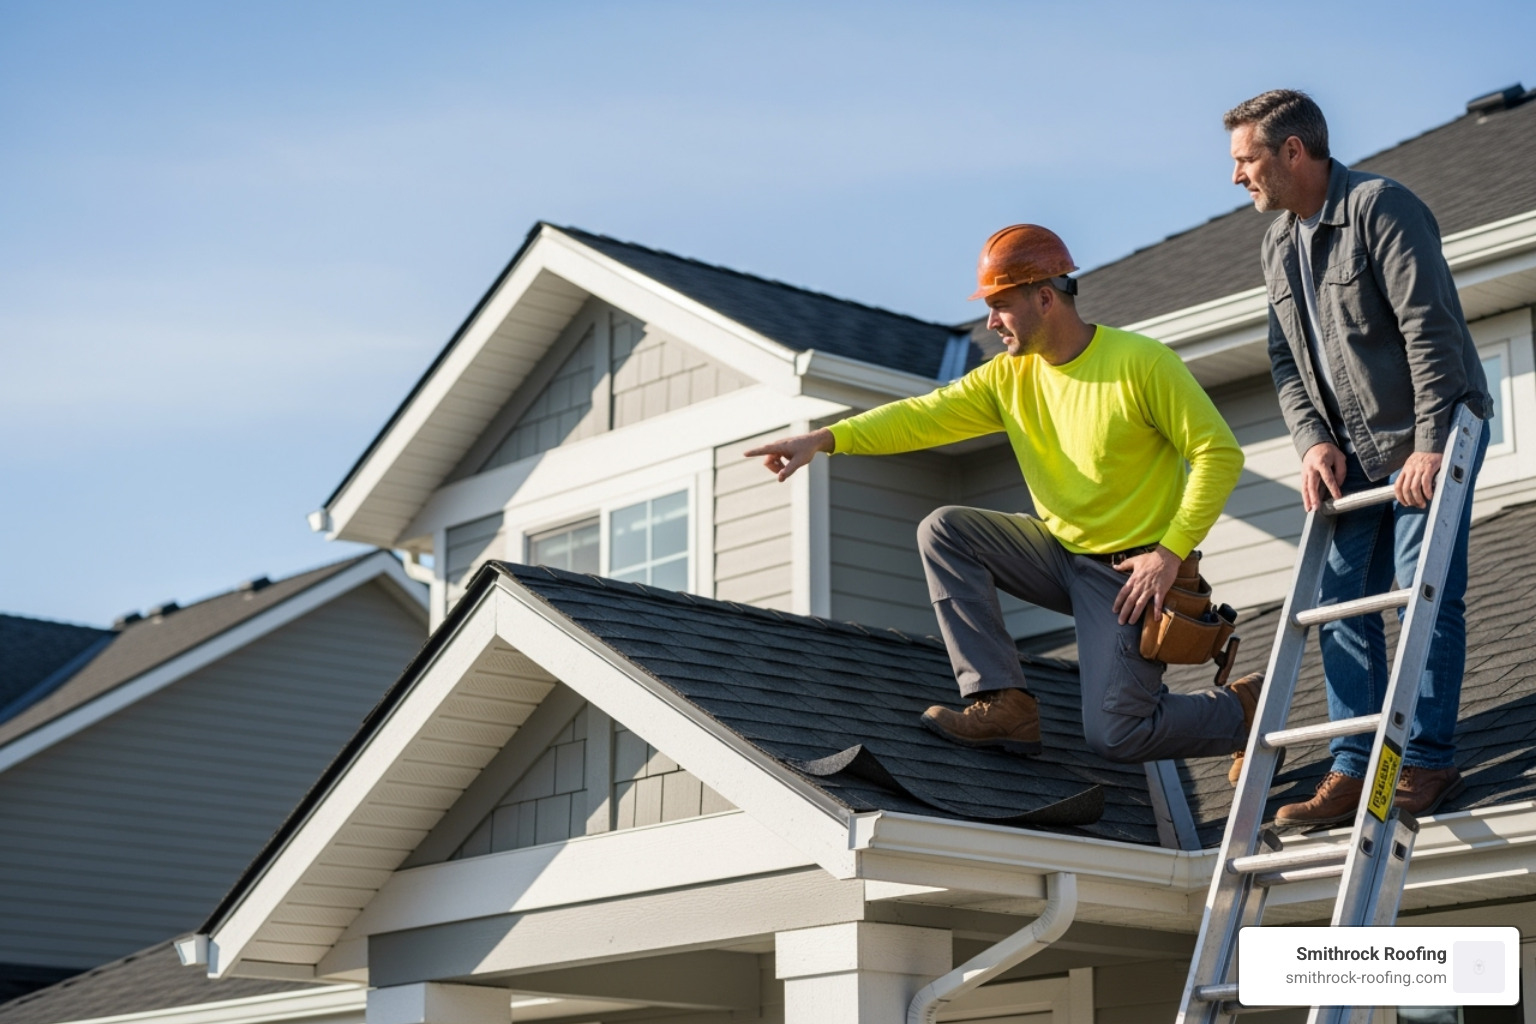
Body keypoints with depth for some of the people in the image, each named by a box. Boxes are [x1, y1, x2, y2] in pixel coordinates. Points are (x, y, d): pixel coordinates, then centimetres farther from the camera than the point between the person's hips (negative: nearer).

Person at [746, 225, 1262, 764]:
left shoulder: (1140, 364, -16)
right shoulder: (1008, 376, 1)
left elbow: (1219, 453, -15)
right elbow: (925, 415, -7)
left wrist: (1170, 553, -21)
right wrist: (823, 439, -20)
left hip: (1133, 572, -6)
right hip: (1062, 553, 7)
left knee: (1114, 736, -16)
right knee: (943, 530, -10)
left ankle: (1248, 709, 13)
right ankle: (1003, 705, -11)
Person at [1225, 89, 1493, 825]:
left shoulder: (1382, 207, -15)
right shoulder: (1278, 244, 10)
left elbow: (1430, 327, -21)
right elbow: (1285, 358, 12)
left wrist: (1430, 444, -24)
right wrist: (1312, 440, -5)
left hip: (1429, 434, -8)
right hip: (1353, 451, 8)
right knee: (1342, 600, 2)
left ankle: (1428, 761, 0)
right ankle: (1354, 770, 6)